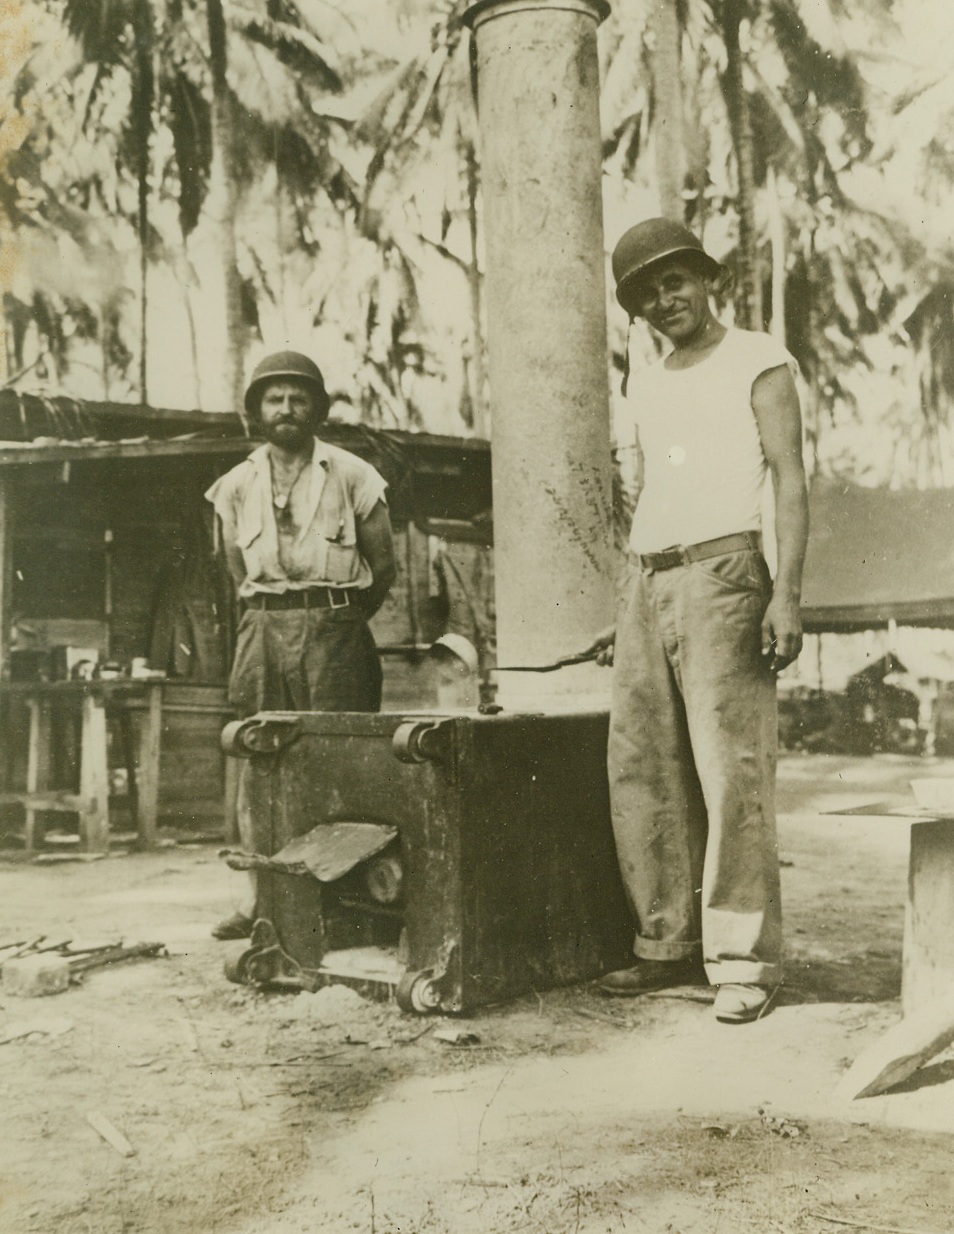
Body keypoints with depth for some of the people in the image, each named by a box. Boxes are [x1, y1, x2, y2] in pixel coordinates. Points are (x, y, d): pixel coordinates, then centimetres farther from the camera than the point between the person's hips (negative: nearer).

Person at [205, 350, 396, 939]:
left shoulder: (352, 476, 1)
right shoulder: (237, 486, 10)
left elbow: (383, 567, 6)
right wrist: (273, 613, 14)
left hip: (333, 631, -3)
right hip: (262, 630, 3)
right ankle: (260, 895, 8)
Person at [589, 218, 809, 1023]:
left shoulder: (758, 362, 4)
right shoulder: (648, 386, 22)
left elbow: (790, 481, -5)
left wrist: (787, 590, -17)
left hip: (722, 572, -7)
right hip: (647, 584, 7)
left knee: (731, 768, -12)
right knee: (643, 772, 4)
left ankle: (745, 958, -7)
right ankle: (671, 943, 12)